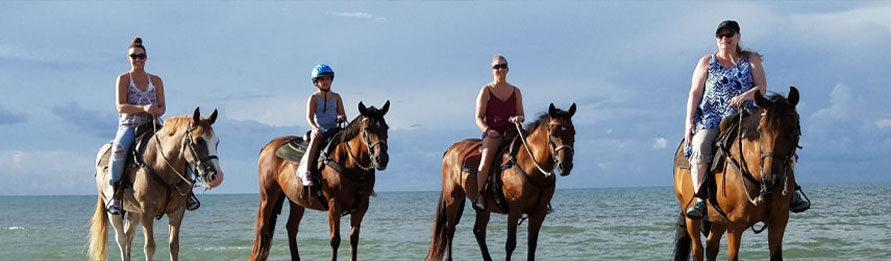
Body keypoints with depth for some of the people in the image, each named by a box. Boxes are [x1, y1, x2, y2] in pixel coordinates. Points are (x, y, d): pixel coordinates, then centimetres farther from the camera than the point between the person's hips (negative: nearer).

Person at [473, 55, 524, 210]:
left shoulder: (515, 91, 16)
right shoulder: (486, 91, 6)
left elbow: (520, 115, 16)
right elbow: (479, 118, 2)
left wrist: (518, 118, -10)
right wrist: (487, 130, -17)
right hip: (492, 132, -3)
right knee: (487, 155, -33)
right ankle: (479, 195, -35)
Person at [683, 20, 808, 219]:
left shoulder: (751, 59, 12)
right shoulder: (706, 62, 12)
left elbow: (762, 87, 1)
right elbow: (695, 93, 7)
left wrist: (745, 96, -20)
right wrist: (689, 121, -6)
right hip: (711, 119, -1)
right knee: (700, 145, -32)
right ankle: (699, 200, -34)